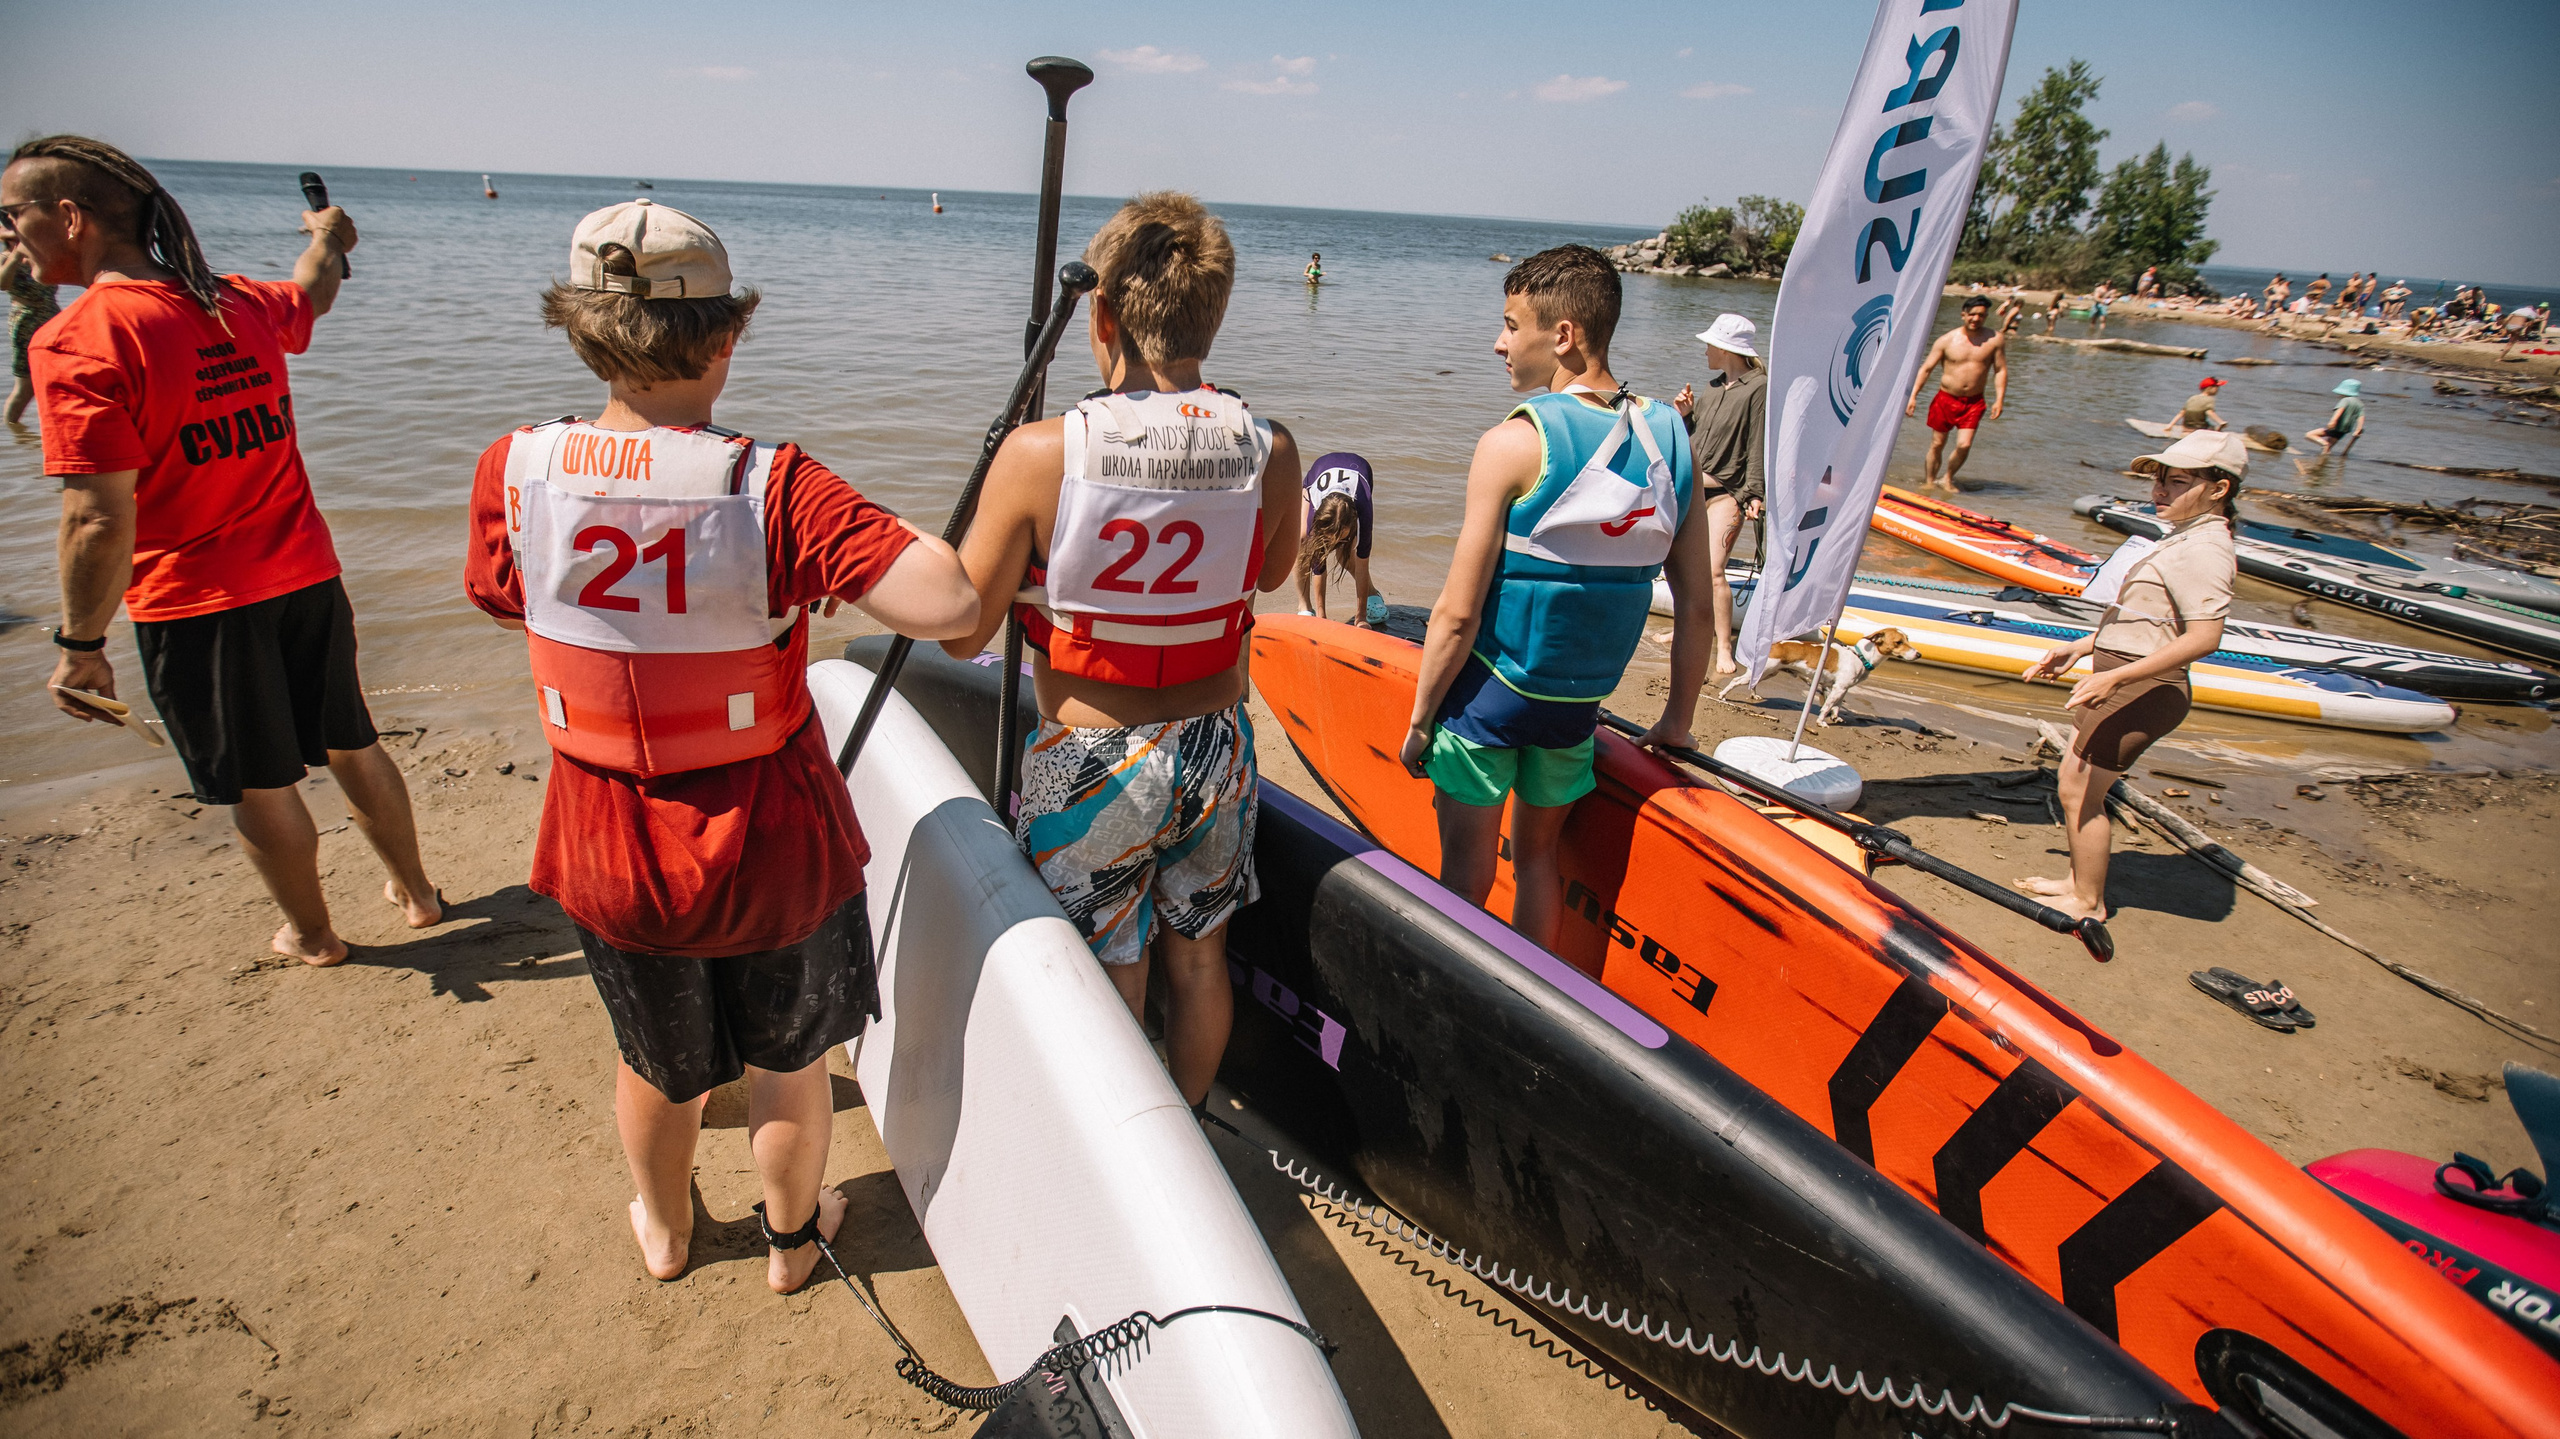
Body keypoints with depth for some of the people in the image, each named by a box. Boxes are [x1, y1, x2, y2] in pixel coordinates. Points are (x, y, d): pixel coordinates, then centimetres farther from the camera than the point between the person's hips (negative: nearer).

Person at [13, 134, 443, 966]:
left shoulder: (76, 342, -18)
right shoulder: (238, 304, 1)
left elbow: (101, 522, -22)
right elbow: (312, 296, 28)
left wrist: (80, 644, -10)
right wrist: (327, 240, 50)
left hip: (194, 604, -6)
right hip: (306, 577, 6)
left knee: (259, 786, 11)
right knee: (349, 747, 20)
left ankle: (312, 936, 29)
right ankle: (415, 893, 35)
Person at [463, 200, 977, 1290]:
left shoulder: (512, 472, -13)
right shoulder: (773, 488, -25)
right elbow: (948, 605, -34)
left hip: (607, 851, 3)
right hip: (770, 844, -3)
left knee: (655, 1059, 28)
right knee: (787, 1055, 24)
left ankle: (663, 1230, 55)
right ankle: (793, 1236, 47)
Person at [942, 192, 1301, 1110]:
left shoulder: (1041, 455, -21)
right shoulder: (1269, 452, -11)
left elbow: (961, 632, -12)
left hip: (1087, 764, -3)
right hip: (1214, 751, 4)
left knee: (1108, 984, 14)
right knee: (1198, 956, 23)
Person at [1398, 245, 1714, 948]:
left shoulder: (1514, 444, -17)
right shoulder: (1668, 439, -1)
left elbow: (1458, 614, -16)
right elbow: (1696, 604, 3)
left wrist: (1419, 720, -5)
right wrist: (1678, 717, 14)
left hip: (1489, 691, -5)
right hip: (1579, 703, 5)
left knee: (1467, 866, 8)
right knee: (1538, 857, 21)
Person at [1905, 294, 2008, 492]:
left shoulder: (1995, 340, -1)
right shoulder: (1947, 340, -4)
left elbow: (2000, 370, 4)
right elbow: (1926, 368, -1)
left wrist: (1999, 399, -5)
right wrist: (1913, 396, -7)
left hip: (1973, 402, 0)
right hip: (1946, 399, 0)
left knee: (1964, 445, -9)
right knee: (1937, 444, 5)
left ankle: (1948, 479, 15)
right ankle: (1930, 482, 21)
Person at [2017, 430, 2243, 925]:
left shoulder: (2204, 550, -18)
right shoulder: (2186, 538, 14)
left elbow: (2203, 638, -27)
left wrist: (2113, 677, -30)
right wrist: (2078, 649, 19)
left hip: (2142, 692, -10)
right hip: (2121, 684, 10)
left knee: (2079, 790, -1)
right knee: (2074, 784, 17)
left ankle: (2087, 902, 14)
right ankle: (2079, 879, 32)